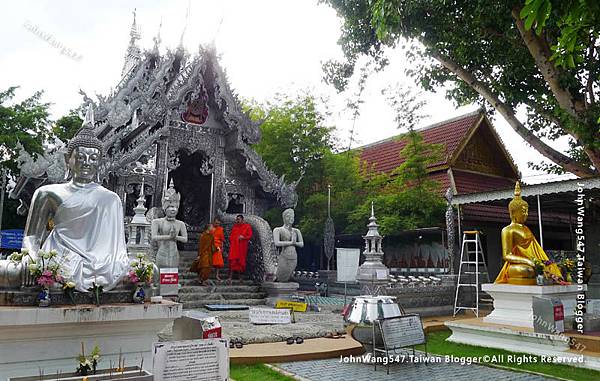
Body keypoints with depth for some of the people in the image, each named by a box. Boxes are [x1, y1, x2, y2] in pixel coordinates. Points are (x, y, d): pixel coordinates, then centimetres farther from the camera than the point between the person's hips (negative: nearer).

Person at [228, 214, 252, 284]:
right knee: (233, 261, -10)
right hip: (234, 246, 1)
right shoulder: (234, 226, 13)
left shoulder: (247, 226, 3)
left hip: (242, 247, -1)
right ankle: (230, 277, -13)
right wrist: (231, 241, 3)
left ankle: (239, 275, 18)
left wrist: (243, 237, -17)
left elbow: (250, 235, -1)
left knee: (241, 261, 5)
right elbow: (231, 235, 19)